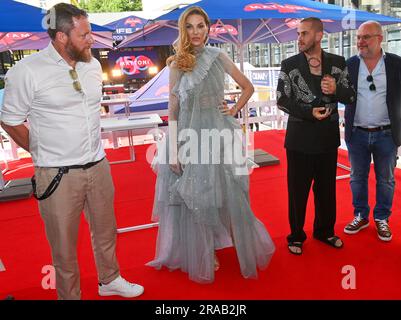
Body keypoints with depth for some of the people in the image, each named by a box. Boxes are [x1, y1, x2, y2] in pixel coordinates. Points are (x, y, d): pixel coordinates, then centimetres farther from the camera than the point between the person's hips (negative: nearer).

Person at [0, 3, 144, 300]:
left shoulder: (93, 65, 5)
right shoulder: (26, 72, -12)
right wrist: (45, 153, 4)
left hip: (98, 167, 6)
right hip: (58, 175, -5)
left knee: (106, 232, 21)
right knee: (64, 246, 10)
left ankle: (110, 280, 44)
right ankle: (70, 295, 32)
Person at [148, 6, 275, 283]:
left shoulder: (219, 57, 4)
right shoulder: (177, 65, 0)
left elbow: (248, 87, 14)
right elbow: (173, 110, -2)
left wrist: (235, 110, 1)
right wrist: (173, 151, -6)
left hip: (219, 135, 1)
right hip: (190, 137, -1)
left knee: (227, 196, 10)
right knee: (195, 200, 7)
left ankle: (243, 246, 32)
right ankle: (202, 256, 25)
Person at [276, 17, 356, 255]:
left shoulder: (338, 63, 3)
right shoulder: (289, 65, -2)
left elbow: (351, 96, 5)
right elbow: (282, 101, -6)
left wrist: (336, 90, -16)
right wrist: (309, 113, -18)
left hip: (328, 137, 2)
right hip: (300, 138, -2)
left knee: (327, 188, 15)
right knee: (297, 190, 6)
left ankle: (325, 231, 35)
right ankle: (296, 235, 24)